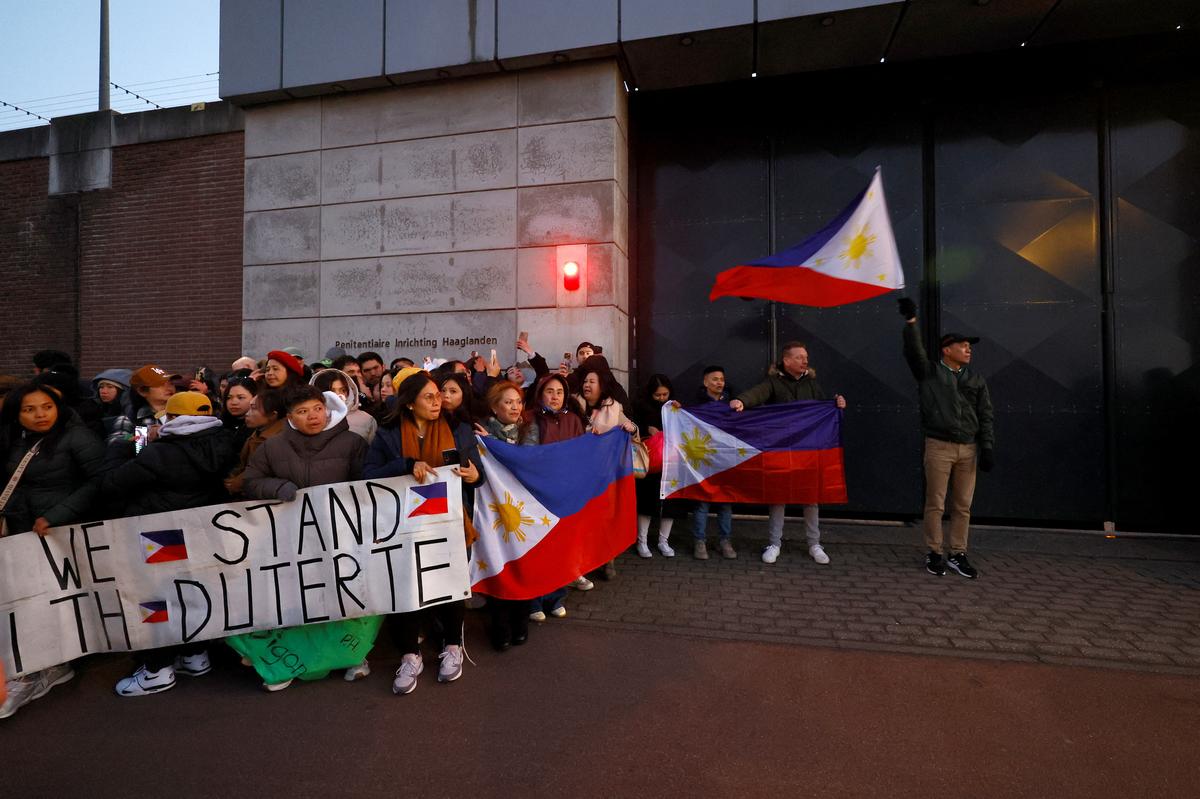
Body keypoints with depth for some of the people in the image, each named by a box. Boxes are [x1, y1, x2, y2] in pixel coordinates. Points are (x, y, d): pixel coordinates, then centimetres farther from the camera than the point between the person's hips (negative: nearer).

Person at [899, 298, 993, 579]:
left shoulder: (976, 379, 14)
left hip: (969, 449, 4)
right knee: (935, 504, 1)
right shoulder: (929, 371, 3)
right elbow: (913, 350, -15)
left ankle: (958, 555, 19)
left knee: (963, 506, 8)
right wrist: (911, 321, -27)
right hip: (939, 447, -4)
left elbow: (985, 416, 12)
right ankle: (934, 553, 12)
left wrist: (987, 447, 4)